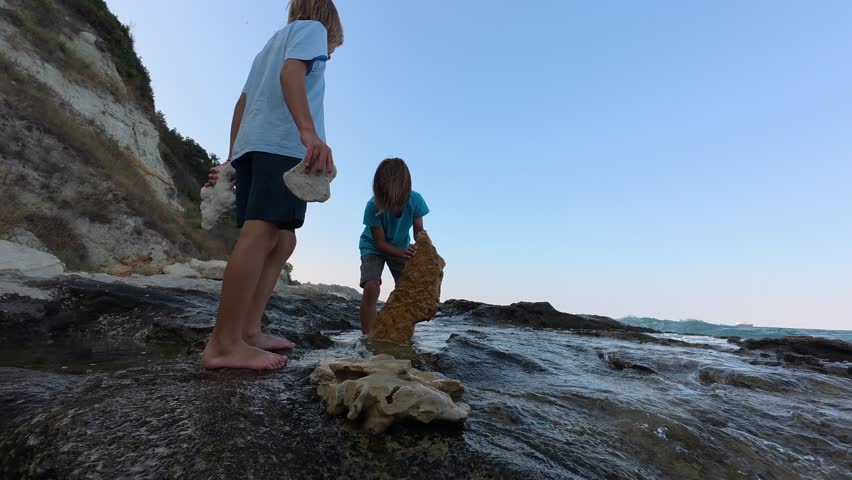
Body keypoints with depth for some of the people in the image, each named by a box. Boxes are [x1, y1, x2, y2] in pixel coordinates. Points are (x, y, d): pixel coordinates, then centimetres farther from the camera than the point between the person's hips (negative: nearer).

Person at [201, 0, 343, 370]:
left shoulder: (273, 42, 37)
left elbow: (243, 102, 26)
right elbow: (291, 72, -9)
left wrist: (232, 159, 22)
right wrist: (309, 131, -24)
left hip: (252, 145, 9)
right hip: (283, 143, -8)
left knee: (282, 241, 5)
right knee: (262, 233, -18)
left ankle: (248, 331, 0)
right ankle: (224, 344, -22)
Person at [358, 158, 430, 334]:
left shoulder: (415, 200, -27)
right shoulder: (373, 206, -33)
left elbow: (419, 232, -14)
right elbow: (380, 243, -24)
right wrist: (404, 253, -40)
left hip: (402, 248, 3)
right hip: (373, 248, -2)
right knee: (371, 287, -25)